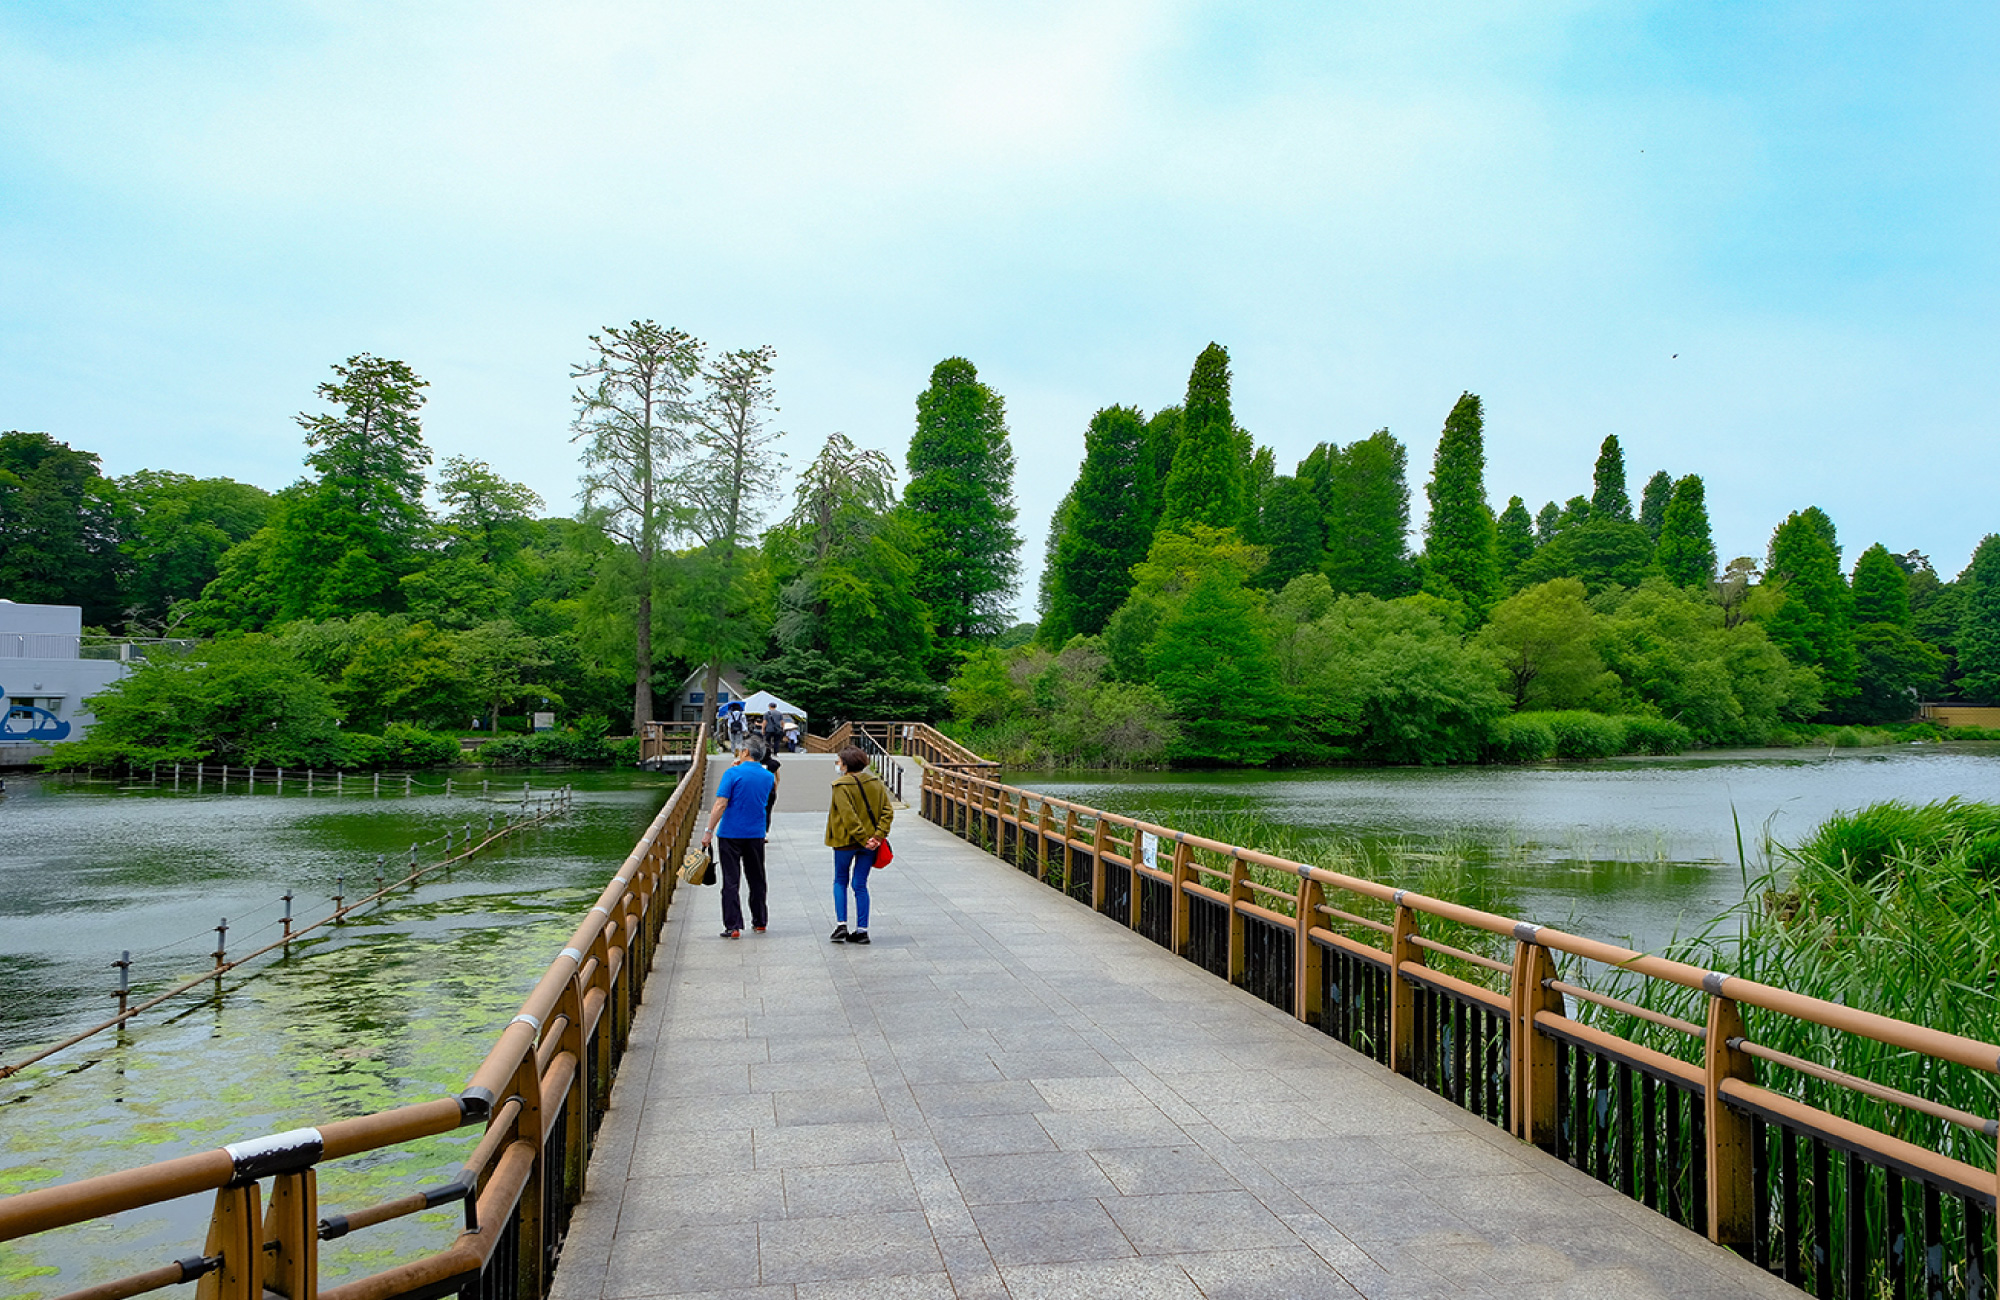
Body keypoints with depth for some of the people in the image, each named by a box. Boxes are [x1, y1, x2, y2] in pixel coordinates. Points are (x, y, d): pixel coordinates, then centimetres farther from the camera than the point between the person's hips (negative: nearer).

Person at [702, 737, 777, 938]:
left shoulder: (733, 774, -10)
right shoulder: (768, 776, 5)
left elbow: (720, 805, -15)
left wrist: (709, 831, -11)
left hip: (731, 834, -4)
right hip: (756, 834, 4)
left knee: (731, 881, -1)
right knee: (757, 879, 17)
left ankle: (733, 927, -4)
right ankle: (760, 921, 25)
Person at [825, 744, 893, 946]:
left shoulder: (841, 785, -13)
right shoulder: (875, 782, 4)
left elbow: (848, 816, -20)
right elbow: (888, 810, -1)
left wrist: (863, 838, -16)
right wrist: (879, 835, -7)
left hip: (846, 841, -4)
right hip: (870, 843, 4)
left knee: (840, 881, 15)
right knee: (860, 884, 11)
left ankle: (841, 925, 5)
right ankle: (862, 930, 9)